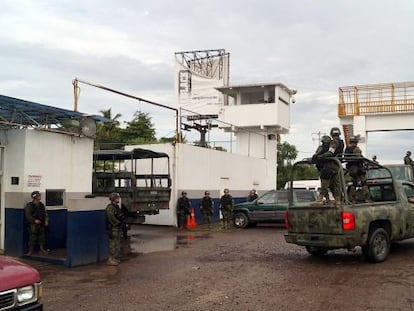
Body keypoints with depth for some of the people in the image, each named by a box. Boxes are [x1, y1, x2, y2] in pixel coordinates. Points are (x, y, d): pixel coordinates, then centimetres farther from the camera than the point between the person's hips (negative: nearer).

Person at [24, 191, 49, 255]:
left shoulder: (42, 205, 14)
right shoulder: (29, 205, -2)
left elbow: (45, 214, 17)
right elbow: (28, 215, -9)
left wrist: (46, 220, 2)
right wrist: (34, 220, -20)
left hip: (42, 224, 5)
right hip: (33, 224, -5)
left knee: (42, 236, 7)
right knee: (33, 237, -6)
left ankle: (42, 249, 17)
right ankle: (31, 250, 1)